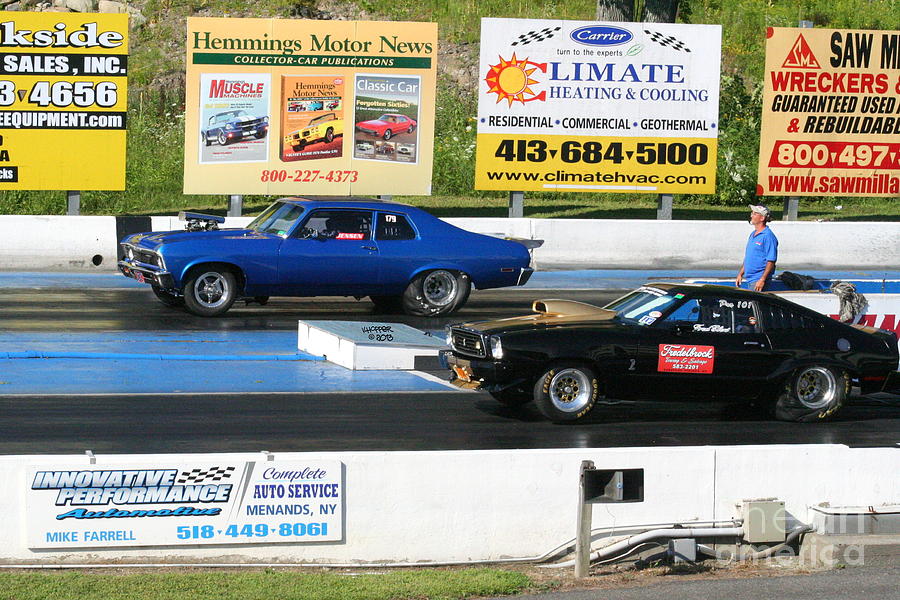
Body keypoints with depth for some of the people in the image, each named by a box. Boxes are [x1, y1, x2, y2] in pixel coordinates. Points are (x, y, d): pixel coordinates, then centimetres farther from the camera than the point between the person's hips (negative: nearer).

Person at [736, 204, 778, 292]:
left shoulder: (768, 236, -13)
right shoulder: (752, 234, 16)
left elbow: (771, 261, -18)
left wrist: (762, 280, -22)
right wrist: (740, 274, 19)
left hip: (758, 279, -9)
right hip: (749, 279, 9)